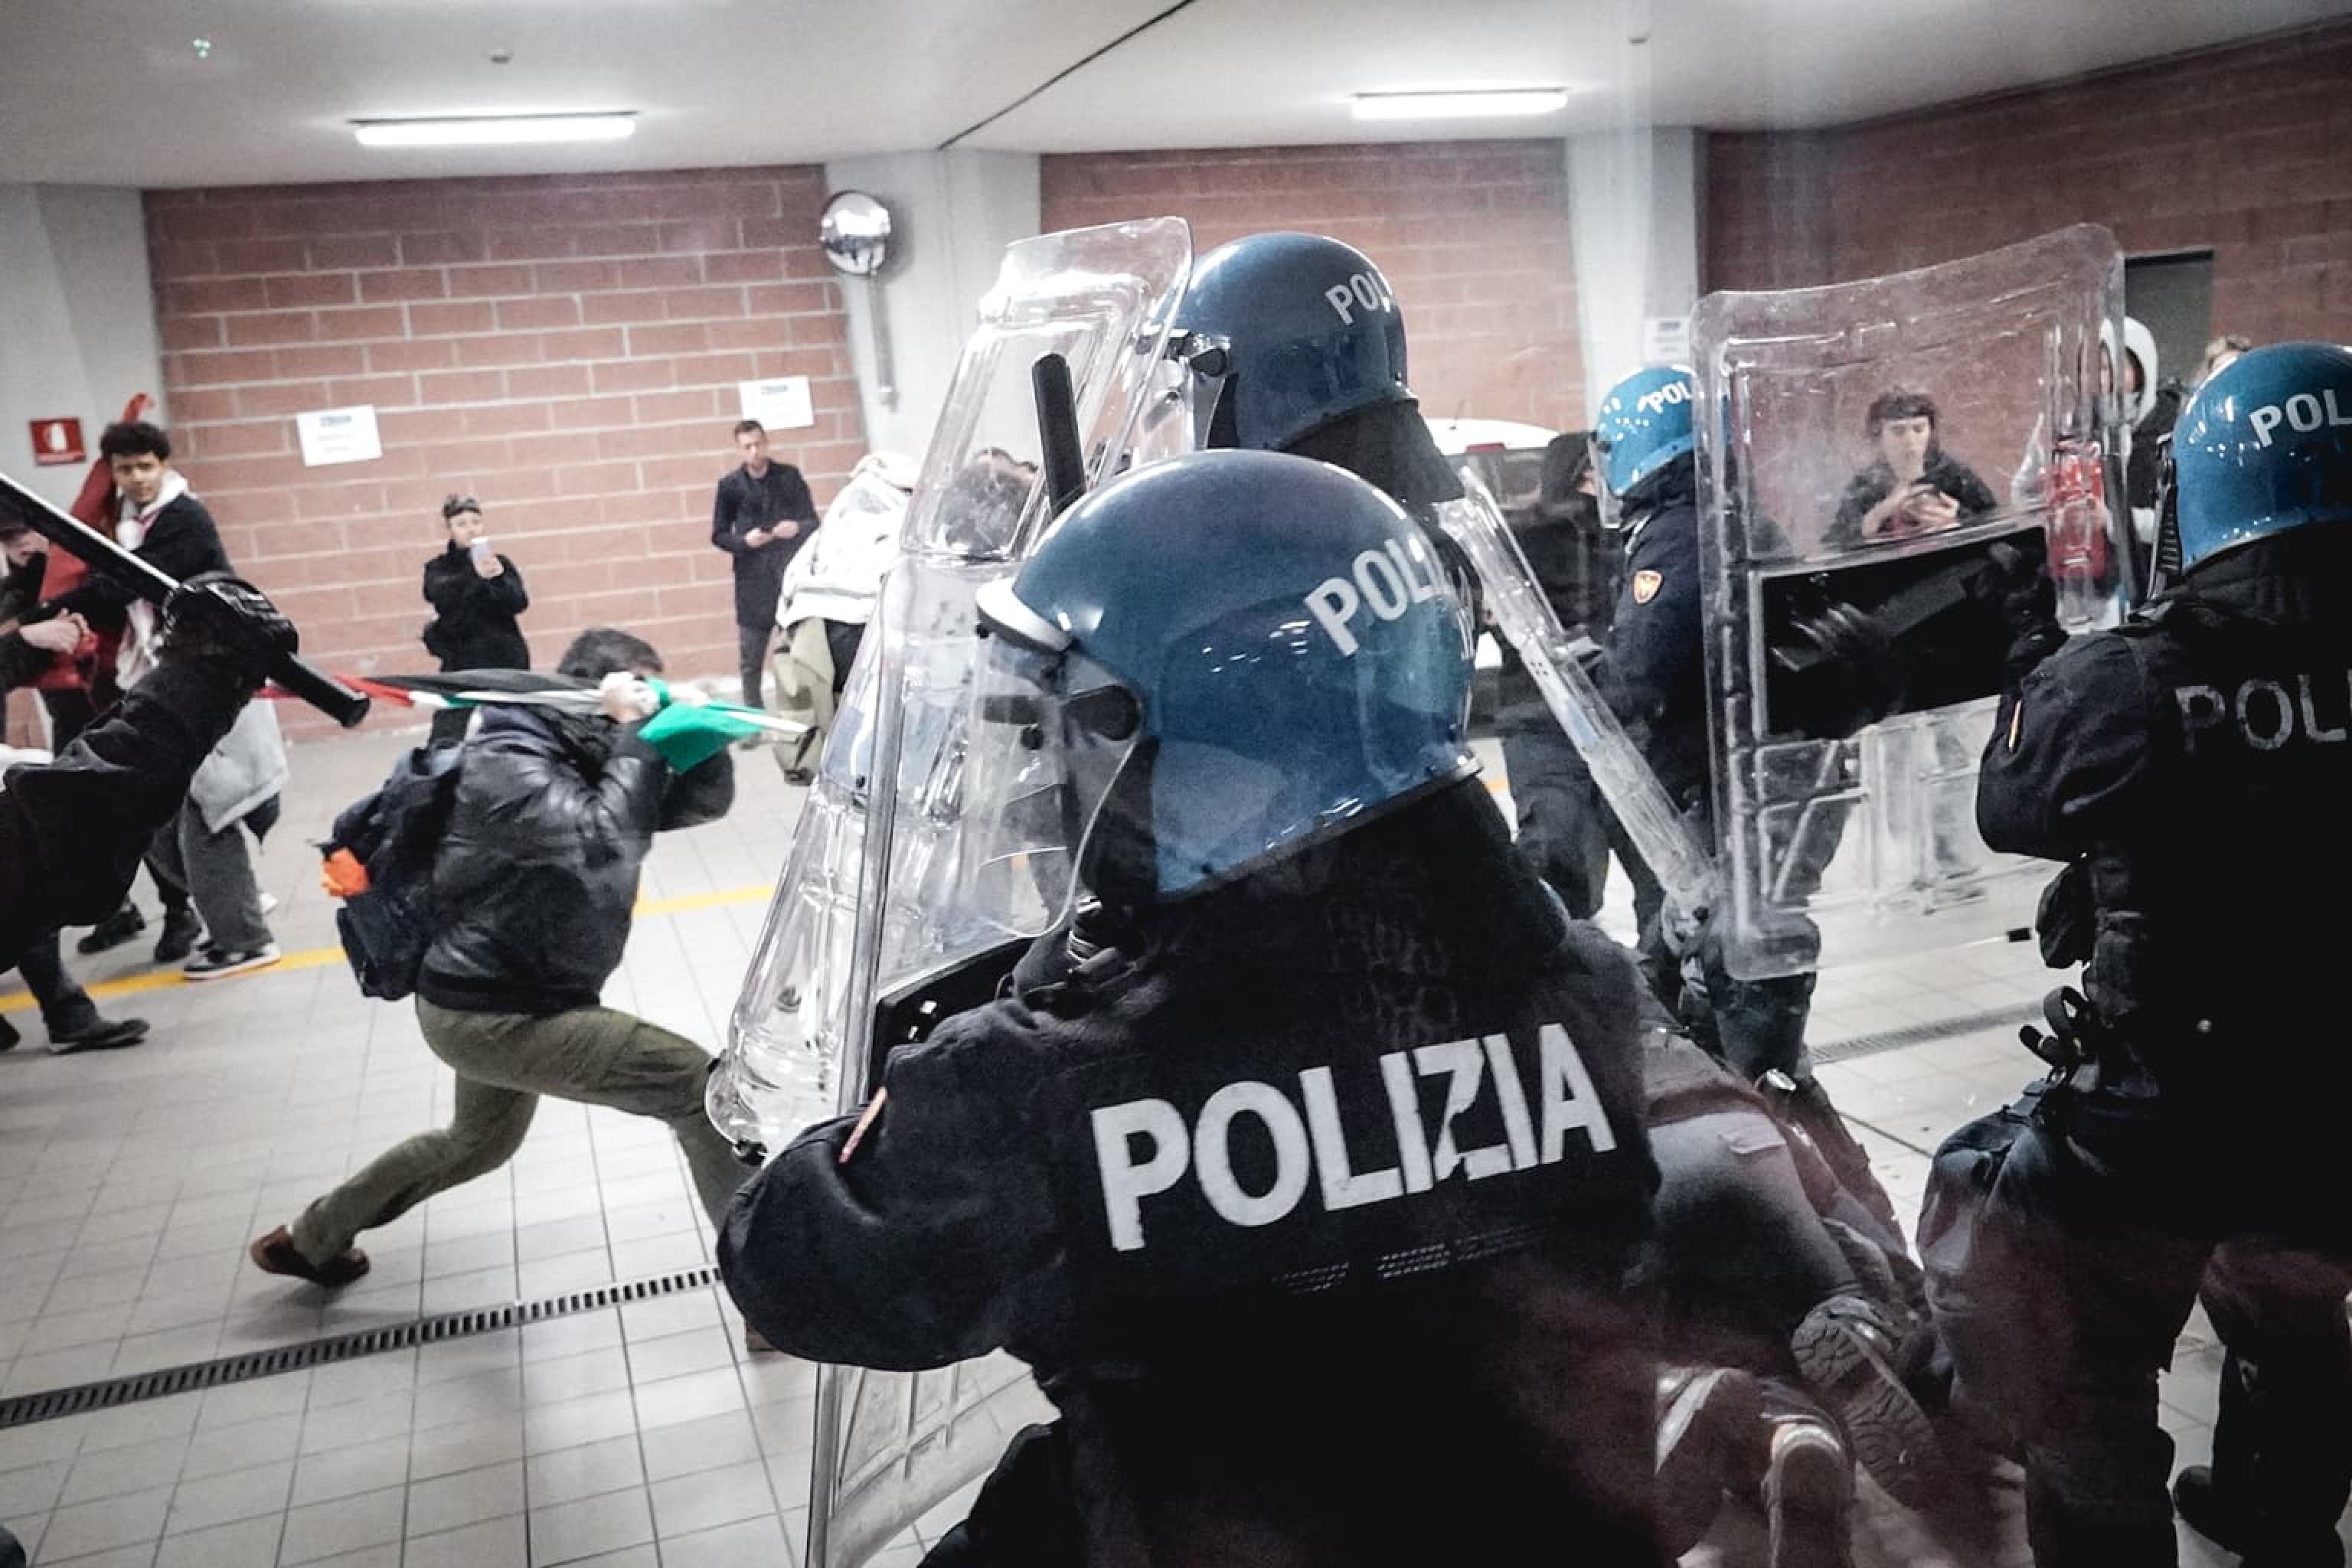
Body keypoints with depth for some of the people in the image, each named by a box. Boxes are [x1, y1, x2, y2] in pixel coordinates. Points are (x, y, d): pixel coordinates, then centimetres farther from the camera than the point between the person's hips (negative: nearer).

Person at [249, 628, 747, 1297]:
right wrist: (638, 739, -28)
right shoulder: (506, 767, -23)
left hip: (501, 1000, 11)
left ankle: (309, 1240, 51)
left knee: (479, 1143, 34)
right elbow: (604, 846, -38)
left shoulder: (582, 759, 6)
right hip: (494, 1012, -11)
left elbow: (705, 800, 4)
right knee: (698, 1086, -16)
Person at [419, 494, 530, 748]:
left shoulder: (499, 563, 8)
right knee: (447, 734, -11)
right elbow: (442, 594, -16)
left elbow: (519, 603, -5)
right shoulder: (438, 568, 6)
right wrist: (475, 575, -32)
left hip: (506, 658, 1)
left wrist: (498, 577, -24)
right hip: (462, 660, -1)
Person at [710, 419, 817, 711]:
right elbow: (718, 535, 7)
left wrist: (797, 528, -19)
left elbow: (814, 522, 3)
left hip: (792, 573, -1)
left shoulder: (790, 476, 3)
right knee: (751, 657, 3)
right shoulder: (730, 485, 4)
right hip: (753, 580, 1)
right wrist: (744, 541, -13)